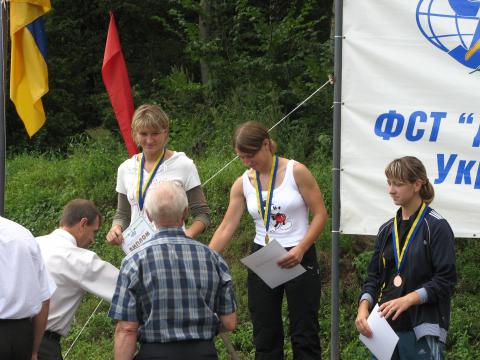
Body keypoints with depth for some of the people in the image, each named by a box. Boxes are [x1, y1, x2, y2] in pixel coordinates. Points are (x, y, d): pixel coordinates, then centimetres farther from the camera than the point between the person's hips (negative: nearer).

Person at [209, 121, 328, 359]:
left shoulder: (296, 172, -9)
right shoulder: (243, 184, 2)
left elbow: (320, 214, -8)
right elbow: (226, 228, 1)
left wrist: (300, 249, -20)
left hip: (298, 259, -4)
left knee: (304, 335, 0)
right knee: (265, 337, 6)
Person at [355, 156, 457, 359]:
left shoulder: (436, 227, -4)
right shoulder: (386, 230, 15)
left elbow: (446, 279, -9)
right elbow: (374, 276, 16)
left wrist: (406, 300, -20)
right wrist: (363, 308, -3)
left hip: (421, 329, -6)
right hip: (384, 325, 6)